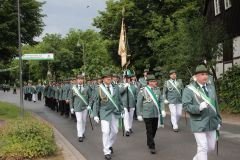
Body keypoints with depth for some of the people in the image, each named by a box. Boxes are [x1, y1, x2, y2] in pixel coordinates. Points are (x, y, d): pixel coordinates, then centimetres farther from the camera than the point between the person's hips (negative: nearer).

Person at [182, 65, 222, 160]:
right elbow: (186, 106, -15)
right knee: (203, 148, -5)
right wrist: (199, 107, -30)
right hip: (199, 124, -6)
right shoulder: (189, 89, -9)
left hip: (211, 123, 6)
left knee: (211, 147, 13)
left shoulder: (211, 88, 10)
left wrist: (218, 121, 15)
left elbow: (215, 105, 15)